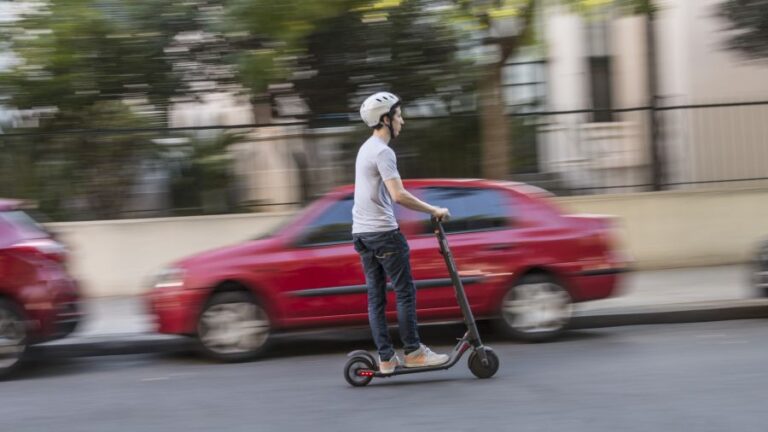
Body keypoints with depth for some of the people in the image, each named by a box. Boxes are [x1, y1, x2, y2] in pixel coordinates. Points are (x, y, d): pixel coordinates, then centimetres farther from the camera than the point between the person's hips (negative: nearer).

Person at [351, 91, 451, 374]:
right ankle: (413, 352, 3)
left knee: (376, 296, 7)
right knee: (405, 292, -1)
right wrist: (434, 211, -15)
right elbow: (399, 195, -23)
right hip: (383, 231, -9)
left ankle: (386, 358, 8)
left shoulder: (366, 149, 17)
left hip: (361, 232, 9)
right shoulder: (382, 151, -14)